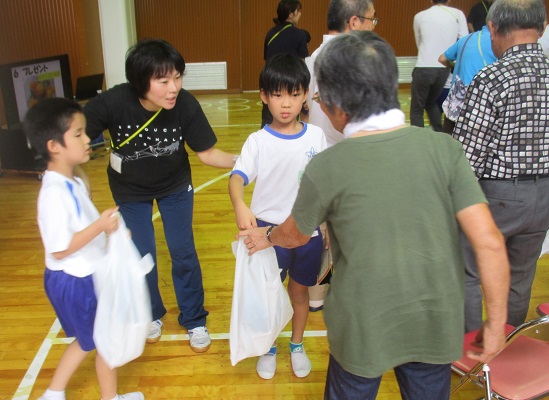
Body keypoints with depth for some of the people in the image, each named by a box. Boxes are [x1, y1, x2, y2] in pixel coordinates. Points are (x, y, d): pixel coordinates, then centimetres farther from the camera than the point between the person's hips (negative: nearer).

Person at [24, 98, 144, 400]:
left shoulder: (73, 182, 3)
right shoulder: (55, 193, -28)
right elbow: (59, 249, -26)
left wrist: (109, 228, 2)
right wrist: (100, 226, -29)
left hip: (85, 276, 9)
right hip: (74, 282, -9)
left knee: (87, 340, 26)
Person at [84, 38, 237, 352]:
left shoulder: (185, 105, -29)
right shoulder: (113, 103, -32)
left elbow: (207, 153, -19)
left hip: (175, 185, 1)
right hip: (131, 190, 0)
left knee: (183, 253, 5)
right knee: (142, 255, 8)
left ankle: (194, 320, 27)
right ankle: (151, 315, 36)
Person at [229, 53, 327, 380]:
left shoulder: (316, 136, -3)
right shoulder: (258, 141, -9)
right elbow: (238, 176, -23)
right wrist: (240, 206, -44)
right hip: (269, 229, -1)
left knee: (300, 290, 18)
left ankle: (297, 345, 42)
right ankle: (268, 348, 37)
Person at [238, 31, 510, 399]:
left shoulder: (326, 167, -17)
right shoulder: (443, 148, -13)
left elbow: (295, 235, 2)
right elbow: (490, 244, -15)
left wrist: (266, 237, 24)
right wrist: (496, 322, -1)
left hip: (364, 328, -2)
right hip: (437, 324, 2)